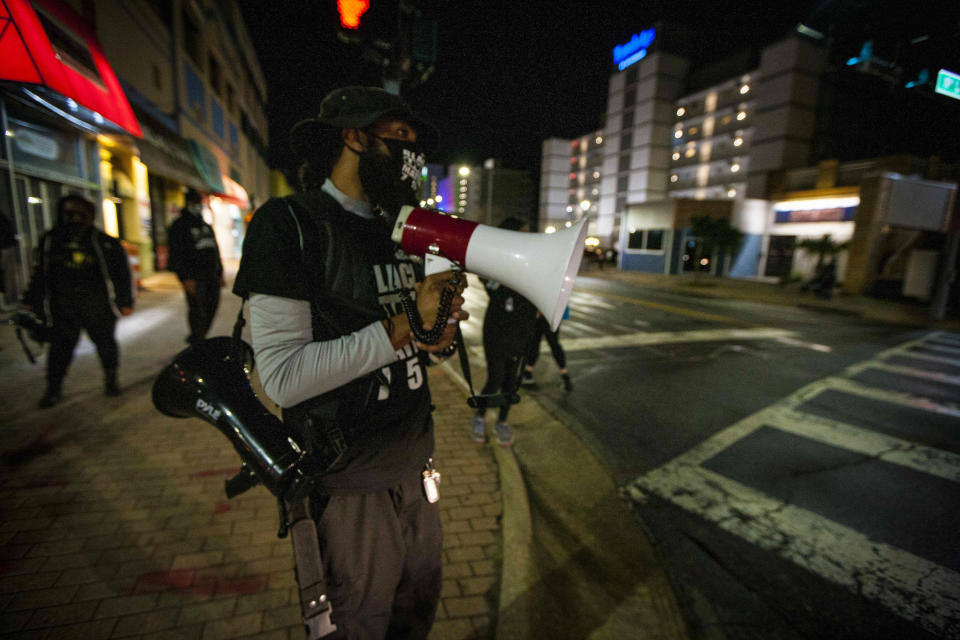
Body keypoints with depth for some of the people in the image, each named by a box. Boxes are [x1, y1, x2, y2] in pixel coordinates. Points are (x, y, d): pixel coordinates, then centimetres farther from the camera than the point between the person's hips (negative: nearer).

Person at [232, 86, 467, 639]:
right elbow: (282, 375, -22)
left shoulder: (400, 234, 9)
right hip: (353, 478, -6)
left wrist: (438, 337, -9)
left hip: (416, 457, 7)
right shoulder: (291, 225, -14)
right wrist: (403, 327, -25)